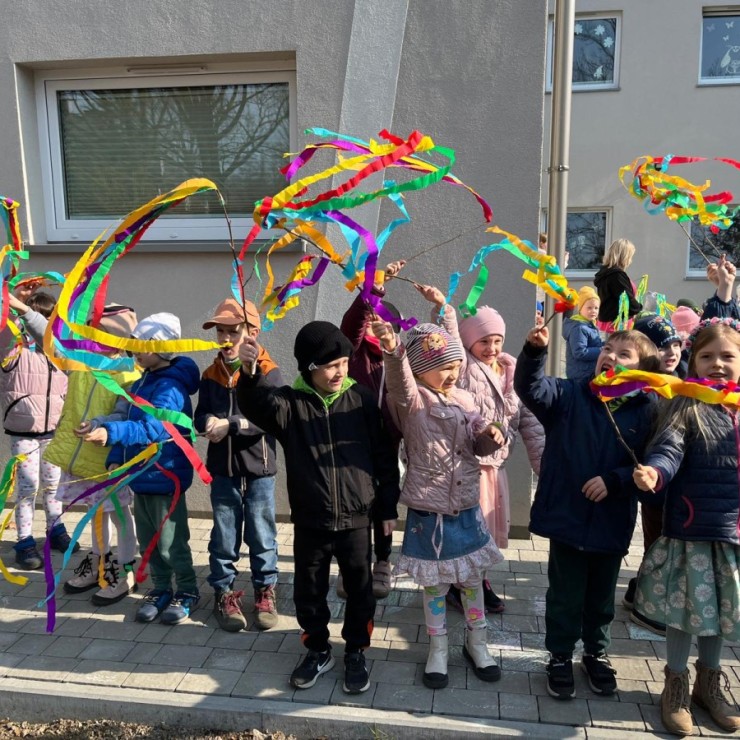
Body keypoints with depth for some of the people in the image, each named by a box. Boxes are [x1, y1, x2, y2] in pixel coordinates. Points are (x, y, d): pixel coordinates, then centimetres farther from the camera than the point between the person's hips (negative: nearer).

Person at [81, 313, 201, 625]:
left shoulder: (170, 386, -20)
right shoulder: (142, 382, 10)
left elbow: (152, 427, -35)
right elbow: (128, 420, 13)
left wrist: (109, 433, -47)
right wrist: (116, 460, 2)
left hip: (165, 477, -9)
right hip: (141, 475, 9)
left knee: (171, 542, 3)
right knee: (148, 540, 17)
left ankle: (187, 591, 22)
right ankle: (160, 589, 33)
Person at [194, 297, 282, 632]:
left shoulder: (267, 372, -11)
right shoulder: (211, 375, 5)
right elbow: (201, 417, 1)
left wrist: (230, 424, -25)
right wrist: (210, 422, -22)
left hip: (259, 470, -3)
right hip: (223, 470, 4)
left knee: (262, 536, 11)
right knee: (223, 538, 14)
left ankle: (265, 591, 29)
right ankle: (224, 594, 29)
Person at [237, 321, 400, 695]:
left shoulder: (361, 399, -4)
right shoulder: (291, 402, -5)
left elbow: (384, 456, 2)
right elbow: (257, 405, -28)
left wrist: (389, 507, 4)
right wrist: (250, 372, -48)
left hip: (355, 518, 0)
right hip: (309, 521, 0)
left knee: (359, 591, 13)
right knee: (309, 592, 15)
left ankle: (356, 652, 35)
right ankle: (318, 650, 38)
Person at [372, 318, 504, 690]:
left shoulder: (463, 398, 2)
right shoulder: (412, 399, -13)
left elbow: (479, 445, 14)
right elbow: (399, 381, -37)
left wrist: (491, 436, -10)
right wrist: (392, 350, -58)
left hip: (467, 508, 4)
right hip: (429, 512, -4)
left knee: (472, 579, 17)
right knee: (435, 585, 12)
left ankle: (476, 644, 39)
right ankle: (438, 650, 33)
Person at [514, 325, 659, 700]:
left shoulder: (644, 412, -6)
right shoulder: (569, 395, -5)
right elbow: (531, 388, -20)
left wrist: (614, 481, -20)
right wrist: (534, 351, -33)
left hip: (612, 525, 1)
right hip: (567, 518, -1)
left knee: (601, 597, 22)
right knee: (565, 596, 13)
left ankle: (597, 653, 45)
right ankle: (560, 658, 34)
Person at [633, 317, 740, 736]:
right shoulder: (685, 407, -9)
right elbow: (669, 450, -24)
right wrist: (654, 473, -45)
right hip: (691, 531, -4)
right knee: (687, 608, 6)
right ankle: (676, 684, 28)